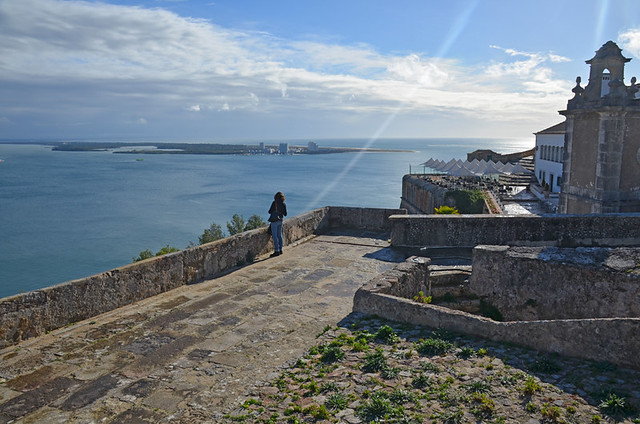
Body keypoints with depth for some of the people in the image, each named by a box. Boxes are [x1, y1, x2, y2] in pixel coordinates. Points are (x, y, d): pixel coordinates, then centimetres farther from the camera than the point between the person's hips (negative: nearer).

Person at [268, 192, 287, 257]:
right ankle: (280, 250, 21)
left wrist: (271, 210, 13)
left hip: (274, 221, -6)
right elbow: (285, 214, 6)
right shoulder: (283, 204, 2)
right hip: (280, 221, 6)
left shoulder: (274, 203, -13)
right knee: (279, 235, 15)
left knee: (275, 236, -2)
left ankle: (277, 251, -2)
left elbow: (270, 211, -10)